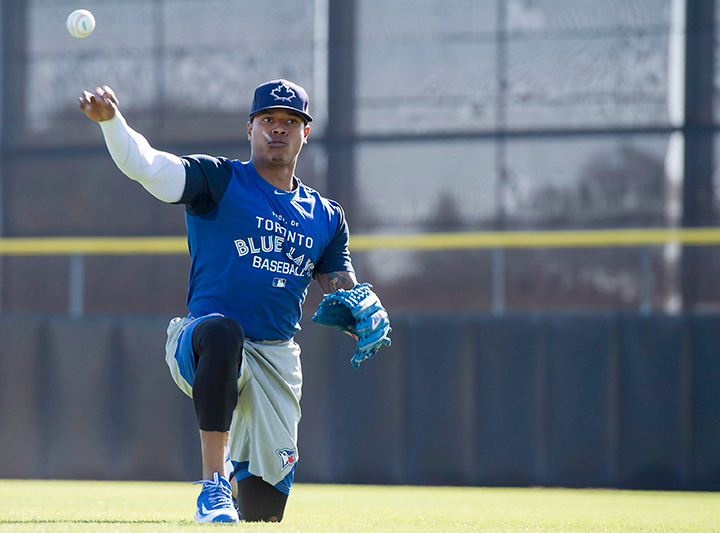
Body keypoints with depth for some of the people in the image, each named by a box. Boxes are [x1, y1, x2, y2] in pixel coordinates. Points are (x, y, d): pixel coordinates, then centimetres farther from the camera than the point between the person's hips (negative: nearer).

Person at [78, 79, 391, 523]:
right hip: (202, 349, -4)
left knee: (263, 514, 2)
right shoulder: (219, 181, 0)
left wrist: (360, 317, -10)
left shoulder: (326, 217, 15)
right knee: (222, 330, -43)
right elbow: (144, 164, -15)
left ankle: (238, 475, 43)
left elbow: (342, 295, 15)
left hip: (279, 359, 4)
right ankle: (215, 484, -39)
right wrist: (111, 119, -35)